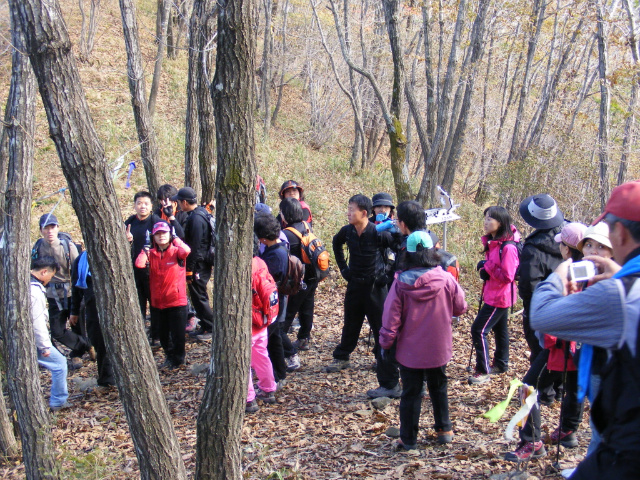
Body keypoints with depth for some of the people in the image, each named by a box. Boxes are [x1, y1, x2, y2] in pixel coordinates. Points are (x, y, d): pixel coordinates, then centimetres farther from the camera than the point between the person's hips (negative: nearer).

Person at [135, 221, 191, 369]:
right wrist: (145, 248, -6)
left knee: (177, 334, 4)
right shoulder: (151, 253, 6)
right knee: (163, 334, 15)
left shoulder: (176, 251, -3)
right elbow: (139, 264, -12)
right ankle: (169, 356, 34)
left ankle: (177, 359, 23)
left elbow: (186, 251, -27)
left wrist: (175, 238, -15)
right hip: (158, 302, 4)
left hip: (177, 301, -4)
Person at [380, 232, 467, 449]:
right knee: (439, 389, 21)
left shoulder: (401, 283, -14)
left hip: (409, 350, -2)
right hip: (439, 349, 2)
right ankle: (444, 430, 32)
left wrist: (386, 343, 0)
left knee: (411, 393, 8)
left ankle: (408, 438, 15)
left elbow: (391, 317, -11)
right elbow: (460, 307, 3)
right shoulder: (446, 280, -11)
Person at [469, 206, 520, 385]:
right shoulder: (492, 242, 5)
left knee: (479, 330, -10)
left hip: (499, 297, -10)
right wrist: (484, 268, -4)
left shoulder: (508, 247, -24)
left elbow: (507, 276, -25)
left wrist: (487, 267, -20)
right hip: (492, 294, 10)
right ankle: (501, 364, 36)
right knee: (500, 329, 21)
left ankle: (483, 371, -1)